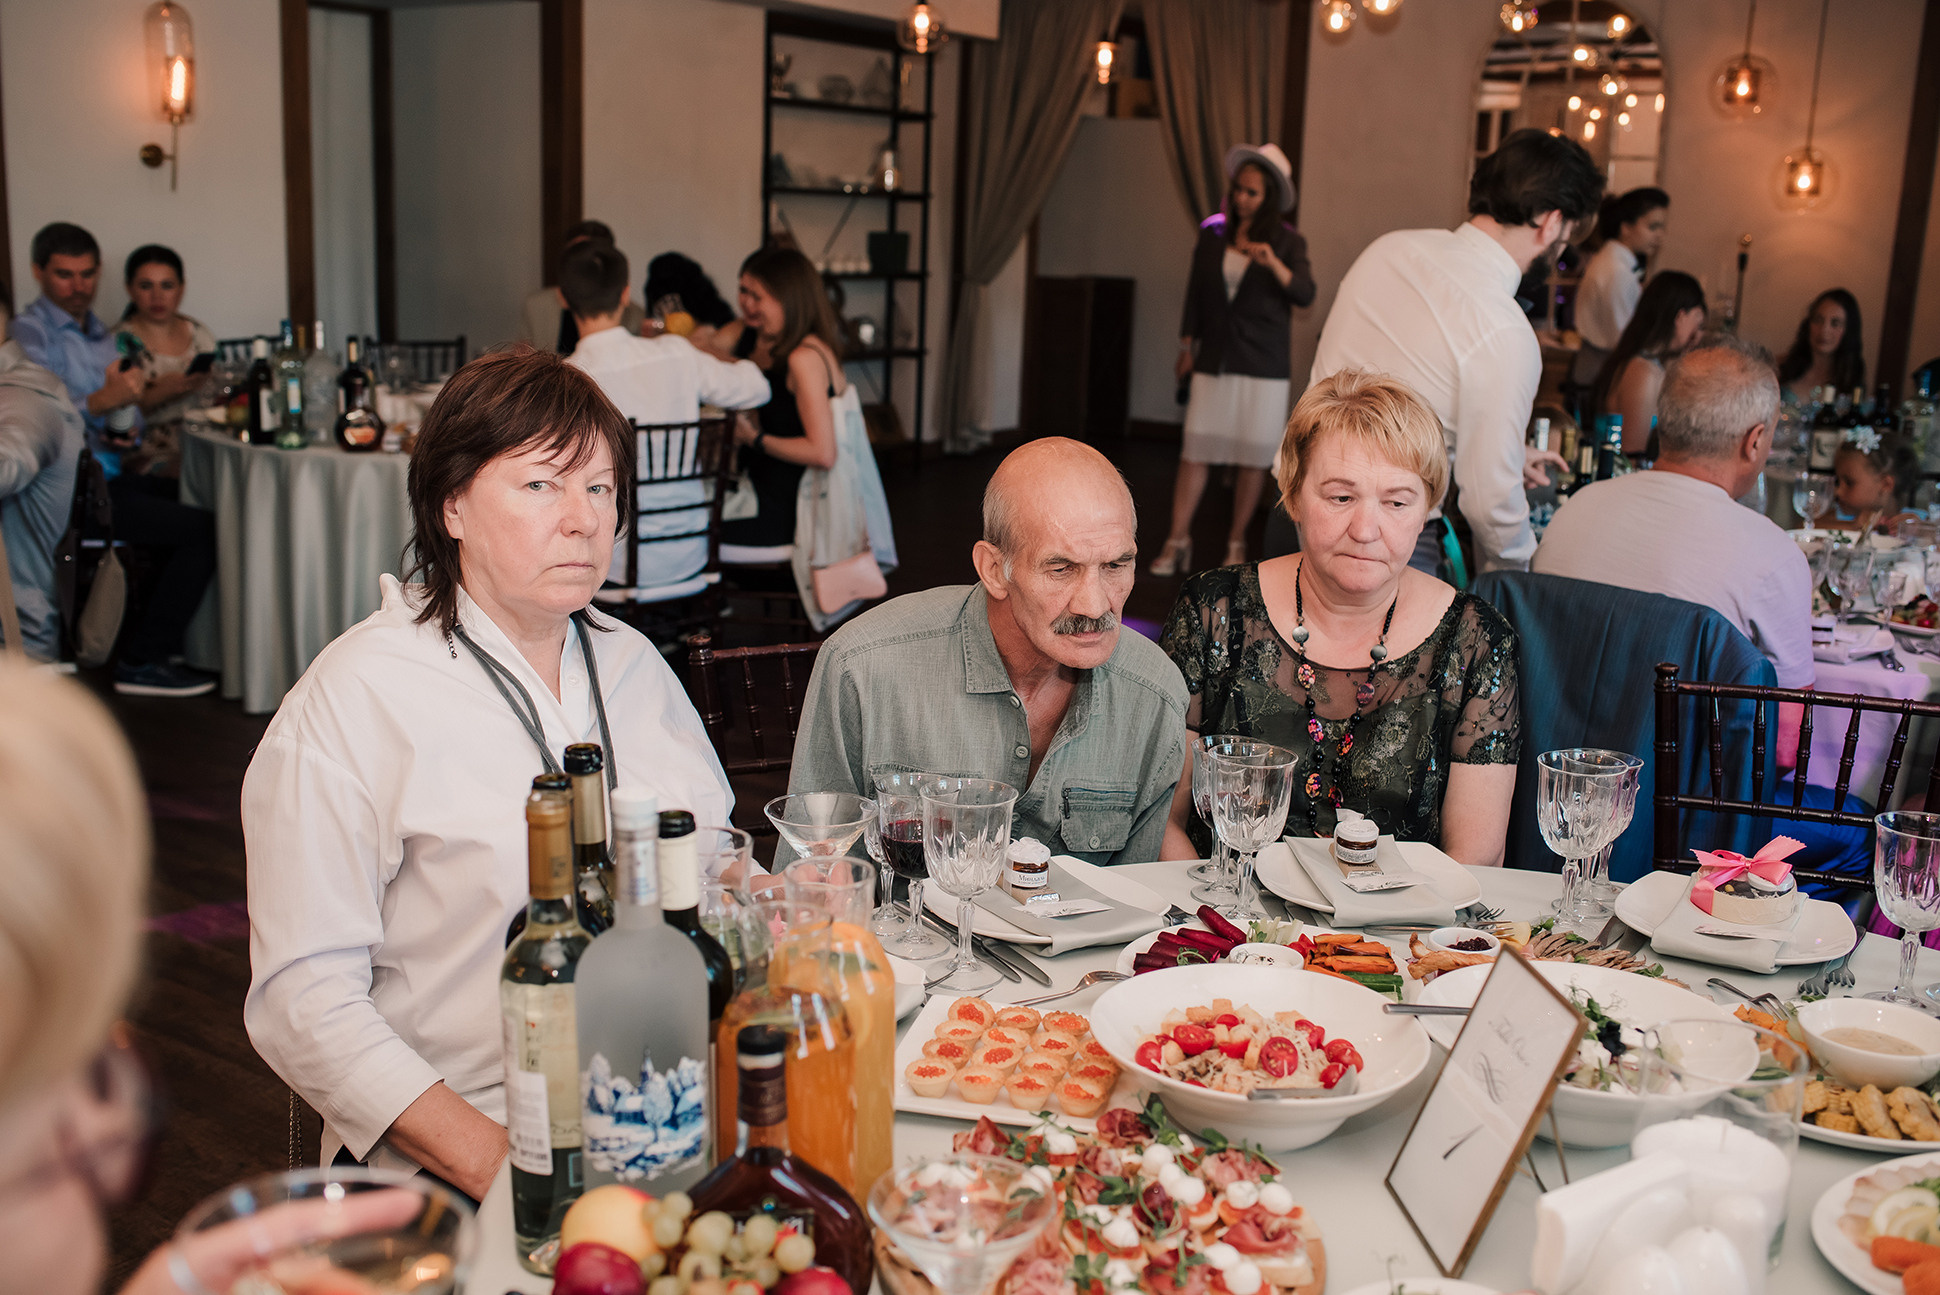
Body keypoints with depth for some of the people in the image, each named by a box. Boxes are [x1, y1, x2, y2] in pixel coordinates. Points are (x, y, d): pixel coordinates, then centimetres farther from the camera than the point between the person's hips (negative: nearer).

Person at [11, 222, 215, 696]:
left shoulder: (101, 334, 21)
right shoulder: (28, 333, -6)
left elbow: (129, 406, 29)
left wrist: (128, 431, 6)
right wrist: (103, 401, -33)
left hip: (109, 476, 8)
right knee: (204, 529, -20)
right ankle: (142, 663, -12)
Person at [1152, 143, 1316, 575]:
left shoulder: (1287, 242, 1)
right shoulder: (1213, 234, 8)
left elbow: (1305, 295, -11)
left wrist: (1274, 264, -27)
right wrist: (1187, 348, 14)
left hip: (1263, 366, -2)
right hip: (1214, 361, 2)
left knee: (1253, 458, 2)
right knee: (1195, 450, -4)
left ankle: (1236, 542, 14)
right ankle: (1177, 542, 1)